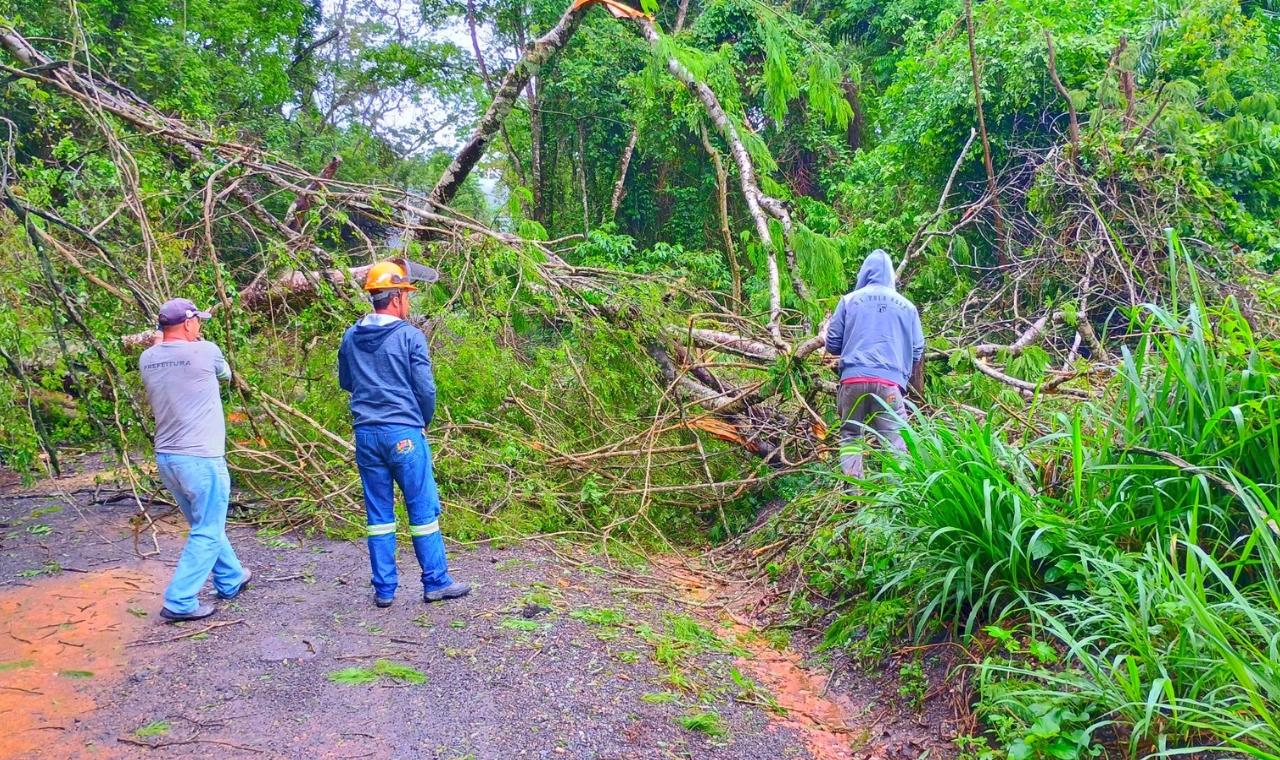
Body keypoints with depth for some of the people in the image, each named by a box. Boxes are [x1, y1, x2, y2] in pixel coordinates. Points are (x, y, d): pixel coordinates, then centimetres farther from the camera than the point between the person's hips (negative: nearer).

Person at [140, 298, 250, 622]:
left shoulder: (147, 359, 3)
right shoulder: (204, 351, -11)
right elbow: (225, 374, 11)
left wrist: (160, 344, 24)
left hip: (166, 458, 7)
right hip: (201, 458, -7)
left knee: (206, 525, 22)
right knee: (207, 533, 4)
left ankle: (231, 580, 37)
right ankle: (180, 602, 2)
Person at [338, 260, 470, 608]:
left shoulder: (351, 337, 7)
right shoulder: (410, 337, -9)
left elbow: (345, 382, 19)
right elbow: (426, 389, -8)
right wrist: (425, 422, 9)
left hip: (366, 433, 5)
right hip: (404, 433, -5)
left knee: (379, 513, 10)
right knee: (423, 510, 5)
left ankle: (384, 589, 15)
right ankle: (436, 582, 13)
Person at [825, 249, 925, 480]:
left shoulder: (849, 300, 9)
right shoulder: (906, 305, 13)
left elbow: (833, 344, 10)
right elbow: (917, 350, 14)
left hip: (853, 379, 0)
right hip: (889, 382, 0)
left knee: (850, 435, 9)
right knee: (895, 441, 0)